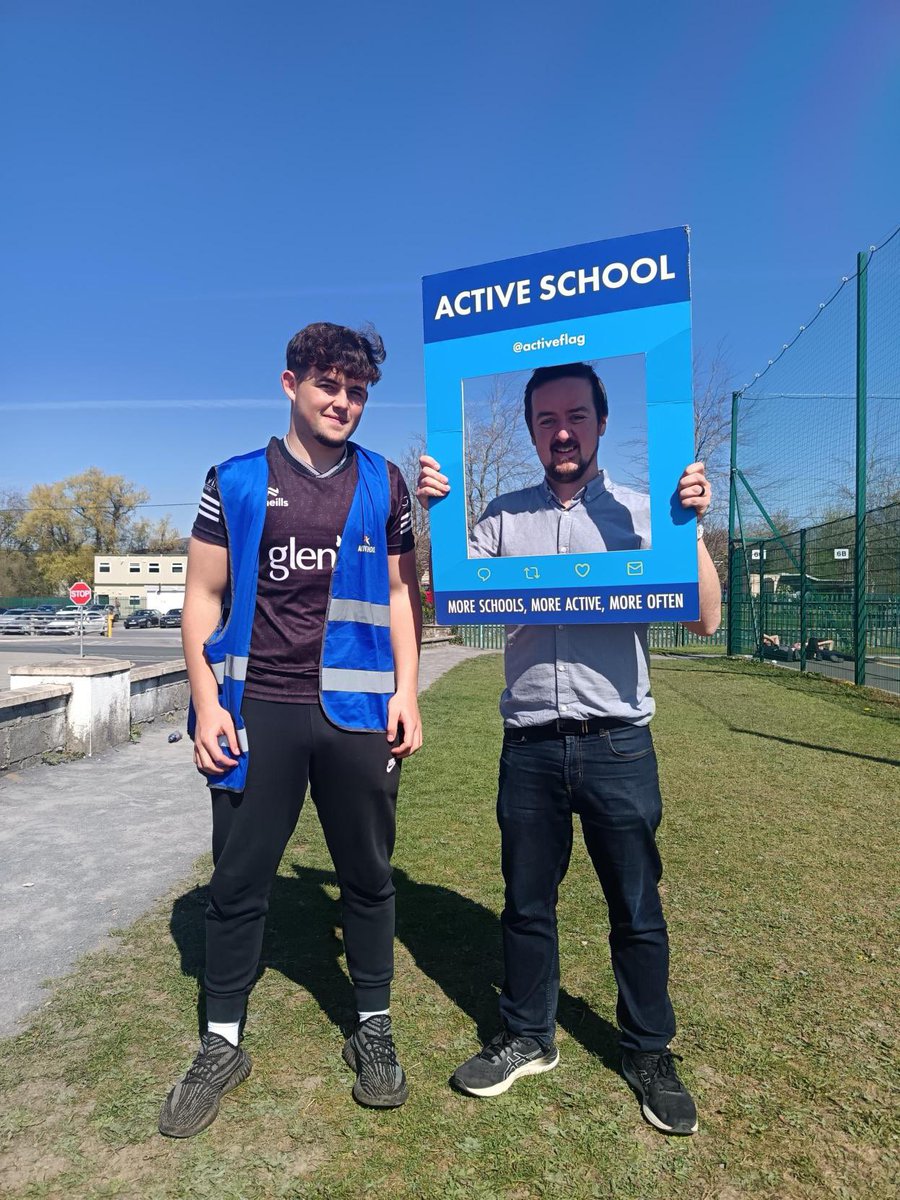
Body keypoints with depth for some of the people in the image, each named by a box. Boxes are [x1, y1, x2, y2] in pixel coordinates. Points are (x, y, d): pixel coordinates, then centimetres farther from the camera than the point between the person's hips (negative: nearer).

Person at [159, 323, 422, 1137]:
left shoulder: (384, 484, 7)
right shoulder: (235, 482, 4)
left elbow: (400, 594, 8)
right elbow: (203, 598, 4)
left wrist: (406, 691, -1)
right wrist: (207, 700, -4)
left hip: (357, 711, 1)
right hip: (258, 709, 0)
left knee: (368, 877, 11)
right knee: (239, 881, 9)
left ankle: (373, 1029, 31)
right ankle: (222, 1044, 29)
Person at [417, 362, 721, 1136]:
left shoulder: (641, 512, 0)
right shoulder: (503, 516, 6)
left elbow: (705, 619, -5)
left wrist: (692, 525, -16)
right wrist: (437, 514, -9)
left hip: (618, 746, -1)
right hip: (529, 747, 2)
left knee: (637, 909, 12)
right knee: (527, 903, 16)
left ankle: (650, 1054, 35)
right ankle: (528, 1039, 38)